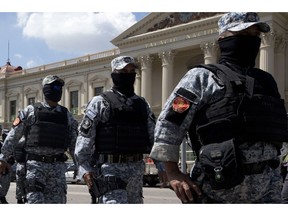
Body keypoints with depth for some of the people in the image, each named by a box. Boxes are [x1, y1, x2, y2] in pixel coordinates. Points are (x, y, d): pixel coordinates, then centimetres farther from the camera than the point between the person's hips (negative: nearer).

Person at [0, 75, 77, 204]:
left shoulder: (66, 115, 13)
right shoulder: (30, 111, 3)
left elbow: (74, 142, 15)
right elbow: (13, 136, 5)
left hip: (58, 165, 3)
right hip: (36, 164, -3)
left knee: (57, 201, 2)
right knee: (35, 201, -12)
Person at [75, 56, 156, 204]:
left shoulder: (142, 104, 13)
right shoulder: (100, 103, -2)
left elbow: (153, 136, 13)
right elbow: (85, 137, -6)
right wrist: (85, 168, -15)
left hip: (137, 168, 6)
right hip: (111, 168, -6)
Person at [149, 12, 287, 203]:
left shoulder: (267, 81, 19)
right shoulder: (203, 77, 2)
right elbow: (168, 124, -3)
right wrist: (173, 174, -10)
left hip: (267, 188, 6)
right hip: (219, 187, -5)